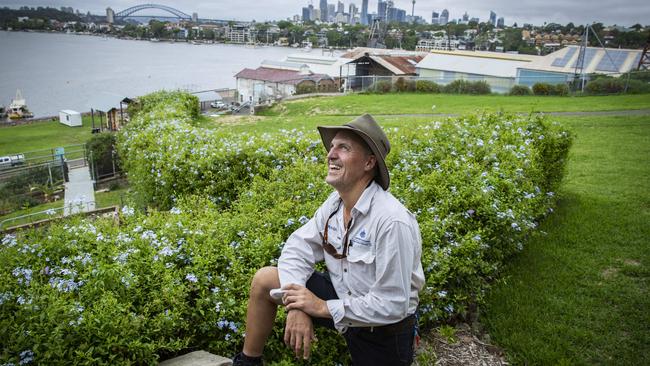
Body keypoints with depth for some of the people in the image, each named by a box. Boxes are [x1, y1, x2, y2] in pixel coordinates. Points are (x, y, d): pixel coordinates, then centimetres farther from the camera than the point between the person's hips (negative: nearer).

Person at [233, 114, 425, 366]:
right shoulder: (335, 202, -8)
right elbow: (297, 247, -6)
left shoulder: (392, 222, -31)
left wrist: (322, 307, -24)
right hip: (342, 295, 6)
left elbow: (392, 305, -29)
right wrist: (297, 307, -22)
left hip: (383, 327, -6)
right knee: (264, 280, -5)